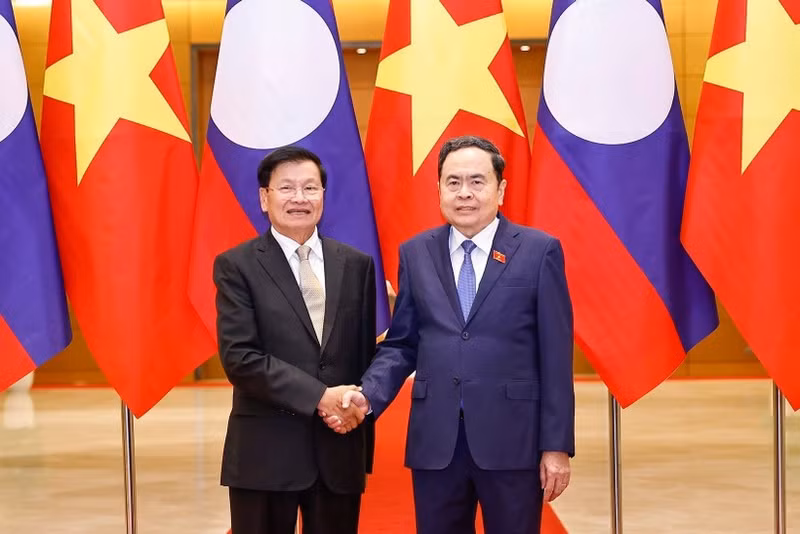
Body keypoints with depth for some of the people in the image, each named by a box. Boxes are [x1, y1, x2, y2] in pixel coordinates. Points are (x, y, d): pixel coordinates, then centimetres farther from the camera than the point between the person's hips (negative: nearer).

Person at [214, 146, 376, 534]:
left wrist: (362, 424, 7)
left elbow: (365, 354, 12)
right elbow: (239, 357, -12)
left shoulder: (356, 265, 8)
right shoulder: (237, 266, -3)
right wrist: (319, 397, -18)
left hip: (340, 448, 3)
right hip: (266, 451, -3)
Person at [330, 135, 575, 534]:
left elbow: (555, 356, -2)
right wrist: (368, 394, -9)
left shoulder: (539, 251, 0)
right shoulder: (415, 254, 9)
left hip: (512, 438, -2)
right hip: (434, 439, 3)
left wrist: (556, 445, -5)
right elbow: (401, 344, 10)